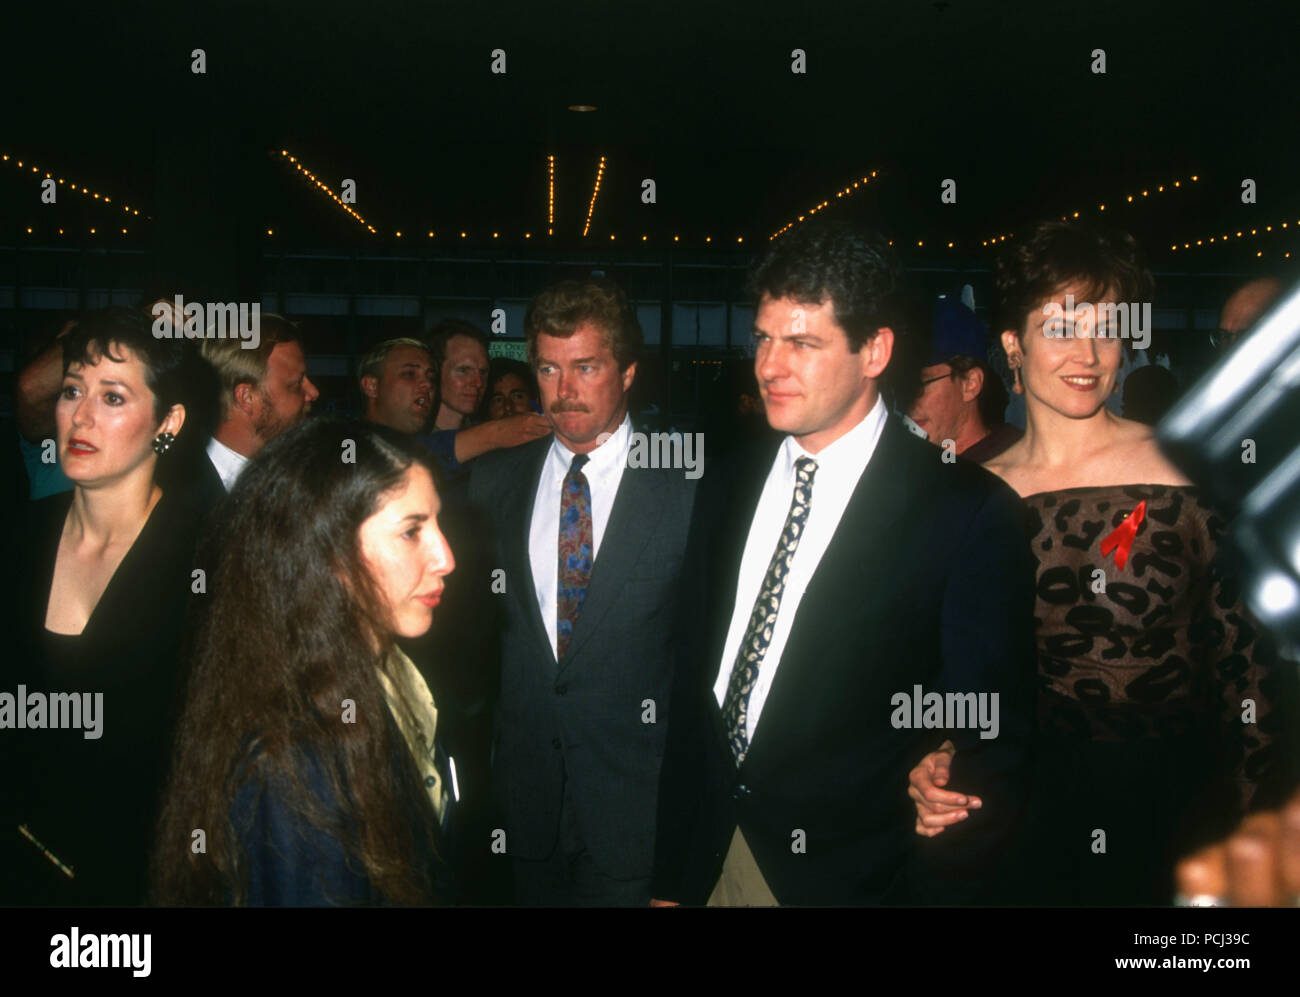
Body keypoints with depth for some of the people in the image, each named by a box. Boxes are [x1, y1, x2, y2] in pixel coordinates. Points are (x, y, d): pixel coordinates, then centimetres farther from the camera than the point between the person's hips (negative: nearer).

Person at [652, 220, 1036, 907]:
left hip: (854, 875, -4)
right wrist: (670, 879, 6)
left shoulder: (968, 515, -14)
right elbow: (691, 684, 6)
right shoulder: (726, 492, 3)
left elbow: (988, 746, -10)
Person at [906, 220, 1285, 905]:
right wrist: (940, 767, -10)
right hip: (1032, 817, 1)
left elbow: (1246, 656, -4)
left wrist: (1255, 828, -5)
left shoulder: (1190, 469, -8)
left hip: (1181, 805, -1)